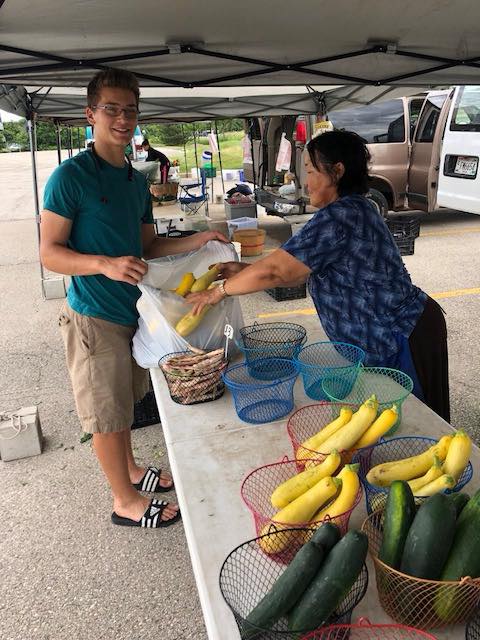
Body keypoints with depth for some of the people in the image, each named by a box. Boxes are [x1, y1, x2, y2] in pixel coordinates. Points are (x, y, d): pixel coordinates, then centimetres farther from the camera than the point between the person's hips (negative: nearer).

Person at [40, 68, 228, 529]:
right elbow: (49, 253, -15)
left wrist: (194, 241, 4)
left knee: (124, 402, 22)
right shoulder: (71, 175, -13)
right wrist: (105, 264, -30)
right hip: (93, 316, -7)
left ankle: (131, 470, 42)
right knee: (107, 412, 7)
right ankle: (125, 501, 24)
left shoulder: (137, 180, 10)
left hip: (131, 310, 7)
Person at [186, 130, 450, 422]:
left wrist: (219, 291, -12)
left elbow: (274, 270, -25)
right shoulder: (354, 209, 10)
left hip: (403, 340, -9)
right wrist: (245, 271, 6)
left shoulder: (340, 216, -23)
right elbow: (299, 274, 11)